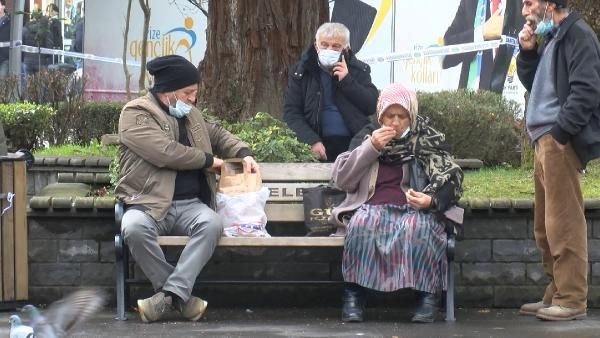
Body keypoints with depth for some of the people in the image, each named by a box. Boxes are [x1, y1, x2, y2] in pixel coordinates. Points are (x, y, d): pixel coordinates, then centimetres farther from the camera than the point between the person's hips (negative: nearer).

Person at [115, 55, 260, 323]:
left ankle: (171, 292, -27)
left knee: (212, 223, -29)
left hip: (189, 205, 5)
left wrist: (243, 153, 14)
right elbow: (165, 152, -18)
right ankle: (181, 294, -22)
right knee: (134, 228, -37)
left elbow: (217, 134, 35)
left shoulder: (190, 114, 18)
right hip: (149, 204, -4)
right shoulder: (135, 114, -6)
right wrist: (208, 160, -7)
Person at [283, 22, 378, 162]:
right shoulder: (300, 72, 7)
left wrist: (346, 80, -9)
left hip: (353, 145, 1)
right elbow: (291, 113, 1)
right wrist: (312, 141, -13)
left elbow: (372, 106, 0)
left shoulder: (359, 70, 9)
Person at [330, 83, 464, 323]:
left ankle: (428, 295, -26)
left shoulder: (427, 141, 11)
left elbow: (451, 180, 4)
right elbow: (341, 180, 7)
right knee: (362, 223, -35)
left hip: (414, 210, -1)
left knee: (418, 227, -37)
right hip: (373, 208, 1)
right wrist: (370, 148, -4)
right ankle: (353, 294, -28)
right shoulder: (367, 138, 15)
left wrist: (431, 200, -18)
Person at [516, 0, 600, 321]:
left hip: (560, 141, -10)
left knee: (564, 222, -8)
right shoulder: (551, 38, 19)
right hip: (545, 140, 10)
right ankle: (556, 294, 20)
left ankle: (572, 299, -5)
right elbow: (532, 82, 24)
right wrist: (528, 52, 8)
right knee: (546, 225, 13)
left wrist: (560, 131, -20)